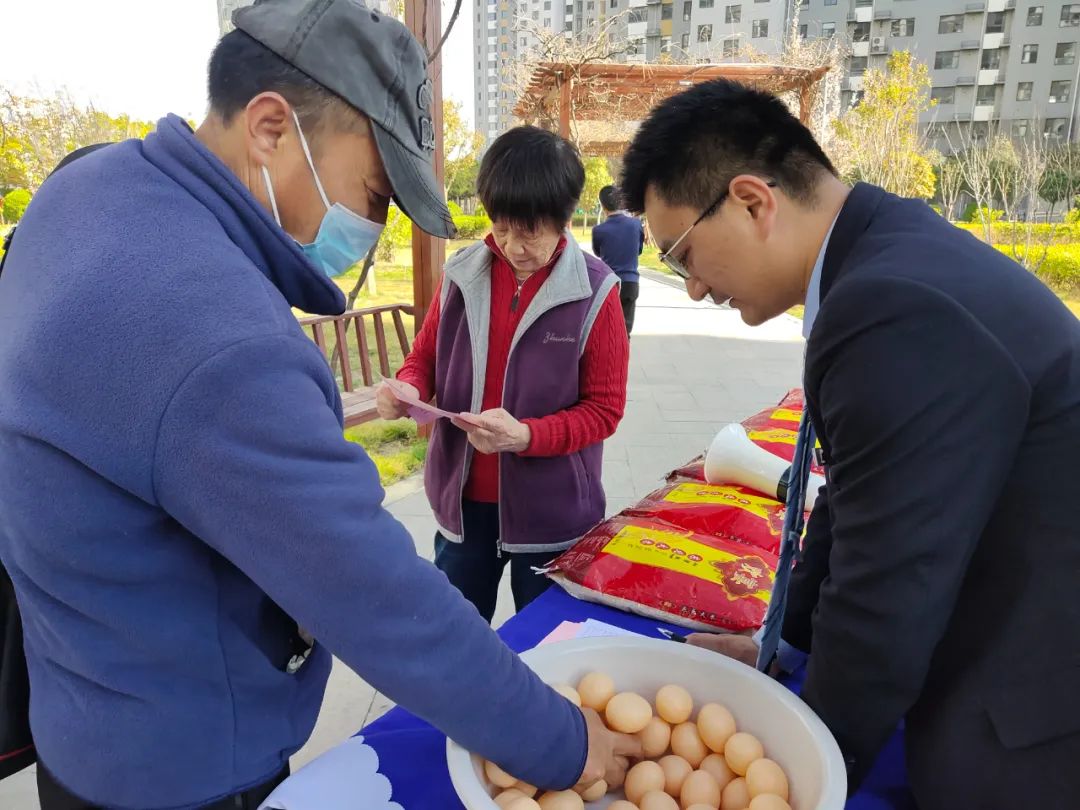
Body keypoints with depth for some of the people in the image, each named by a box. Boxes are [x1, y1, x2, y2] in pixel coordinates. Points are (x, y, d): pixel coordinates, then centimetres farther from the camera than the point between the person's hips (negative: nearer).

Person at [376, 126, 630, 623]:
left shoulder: (594, 293, -13)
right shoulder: (461, 275, -2)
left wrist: (526, 435, -26)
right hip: (462, 501, 4)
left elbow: (604, 409, -11)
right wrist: (409, 389, -14)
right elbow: (426, 356, 10)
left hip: (551, 510, -3)